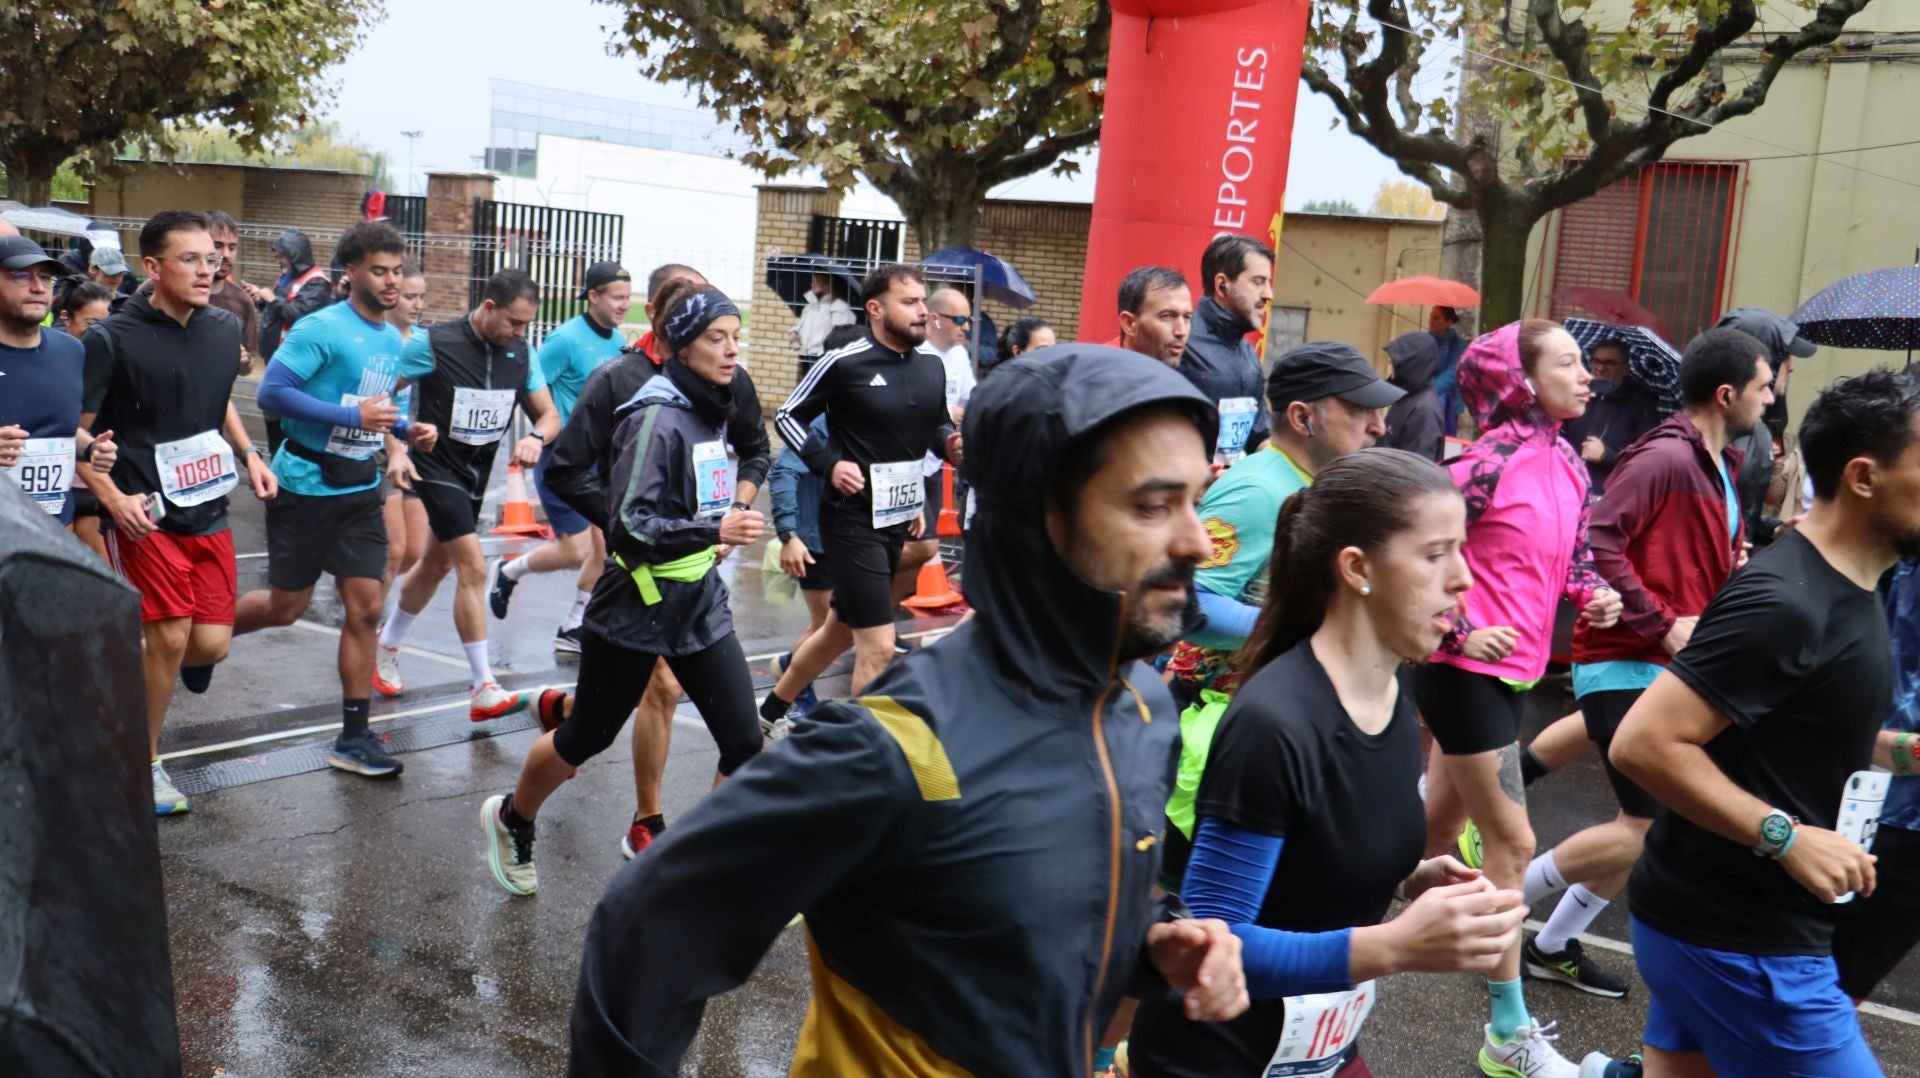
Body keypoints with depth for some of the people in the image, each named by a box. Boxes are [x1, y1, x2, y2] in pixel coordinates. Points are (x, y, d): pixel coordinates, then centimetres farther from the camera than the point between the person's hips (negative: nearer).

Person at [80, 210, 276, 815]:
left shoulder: (223, 329, 4)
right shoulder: (113, 339, -13)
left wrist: (249, 456, 8)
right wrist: (113, 499, -19)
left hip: (208, 509, 5)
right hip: (145, 514, -5)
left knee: (211, 645, 1)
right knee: (170, 635, -6)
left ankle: (133, 665, 35)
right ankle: (143, 761, 15)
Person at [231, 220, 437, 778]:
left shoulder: (392, 339, 9)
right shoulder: (321, 329, -15)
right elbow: (271, 393, -23)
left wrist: (408, 429, 4)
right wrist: (353, 416, -28)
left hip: (360, 488, 6)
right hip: (306, 485, -6)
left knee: (365, 608, 1)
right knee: (287, 607, 6)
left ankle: (355, 737, 9)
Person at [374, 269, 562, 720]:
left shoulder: (521, 353, -3)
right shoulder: (433, 344, -18)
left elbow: (549, 415, 0)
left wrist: (536, 438, -22)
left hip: (478, 472, 7)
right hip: (439, 468, -7)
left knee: (438, 565, 19)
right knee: (473, 568, -15)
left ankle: (387, 645, 43)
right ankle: (484, 691, -11)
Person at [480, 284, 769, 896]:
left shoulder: (709, 410, 6)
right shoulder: (657, 417, -20)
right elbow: (633, 524, -26)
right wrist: (714, 532, -34)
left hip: (699, 605, 7)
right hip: (635, 611, -7)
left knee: (745, 743, -3)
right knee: (585, 737, 13)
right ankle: (510, 821, 41)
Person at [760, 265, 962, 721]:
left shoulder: (931, 367, 5)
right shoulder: (844, 363, -12)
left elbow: (938, 425, 20)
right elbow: (787, 416, -2)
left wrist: (949, 442, -3)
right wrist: (829, 464, -14)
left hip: (898, 520, 7)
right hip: (853, 518, -7)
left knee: (841, 630, 20)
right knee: (878, 647, -10)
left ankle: (772, 711, 40)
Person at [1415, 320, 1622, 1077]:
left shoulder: (1568, 464, 7)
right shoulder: (1493, 460, -18)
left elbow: (1574, 555, 18)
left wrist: (1594, 594, -3)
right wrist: (1462, 632, -20)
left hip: (1512, 667, 8)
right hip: (1466, 668, -8)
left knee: (1439, 826, 18)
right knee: (1511, 842, -3)